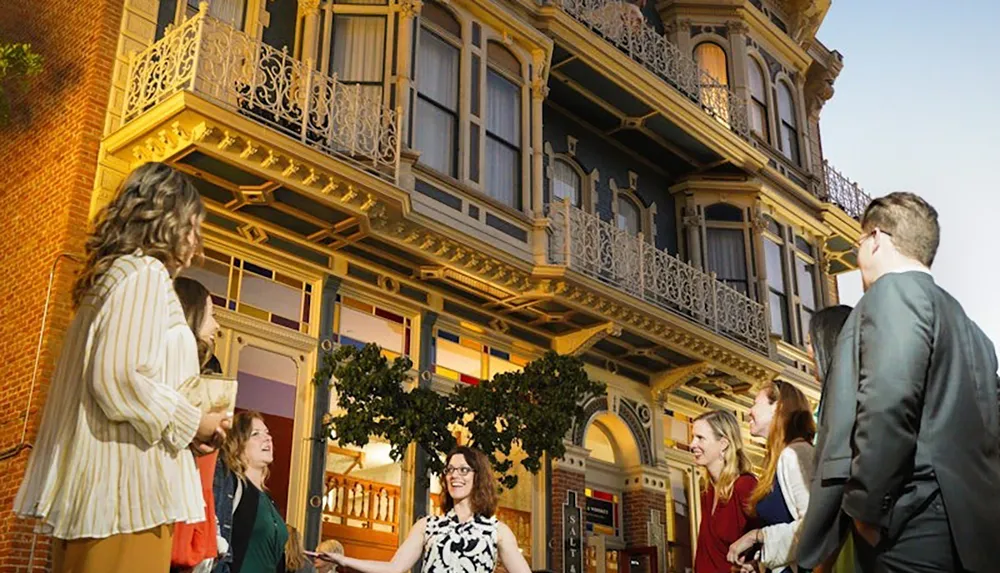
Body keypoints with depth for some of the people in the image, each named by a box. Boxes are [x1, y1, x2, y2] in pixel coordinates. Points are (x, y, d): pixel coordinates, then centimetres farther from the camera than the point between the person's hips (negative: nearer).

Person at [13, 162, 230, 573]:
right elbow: (120, 378, -21)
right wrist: (191, 423, -8)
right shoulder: (146, 272, -8)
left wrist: (184, 427, 16)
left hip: (100, 479, 10)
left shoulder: (111, 274, 21)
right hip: (123, 482, -10)